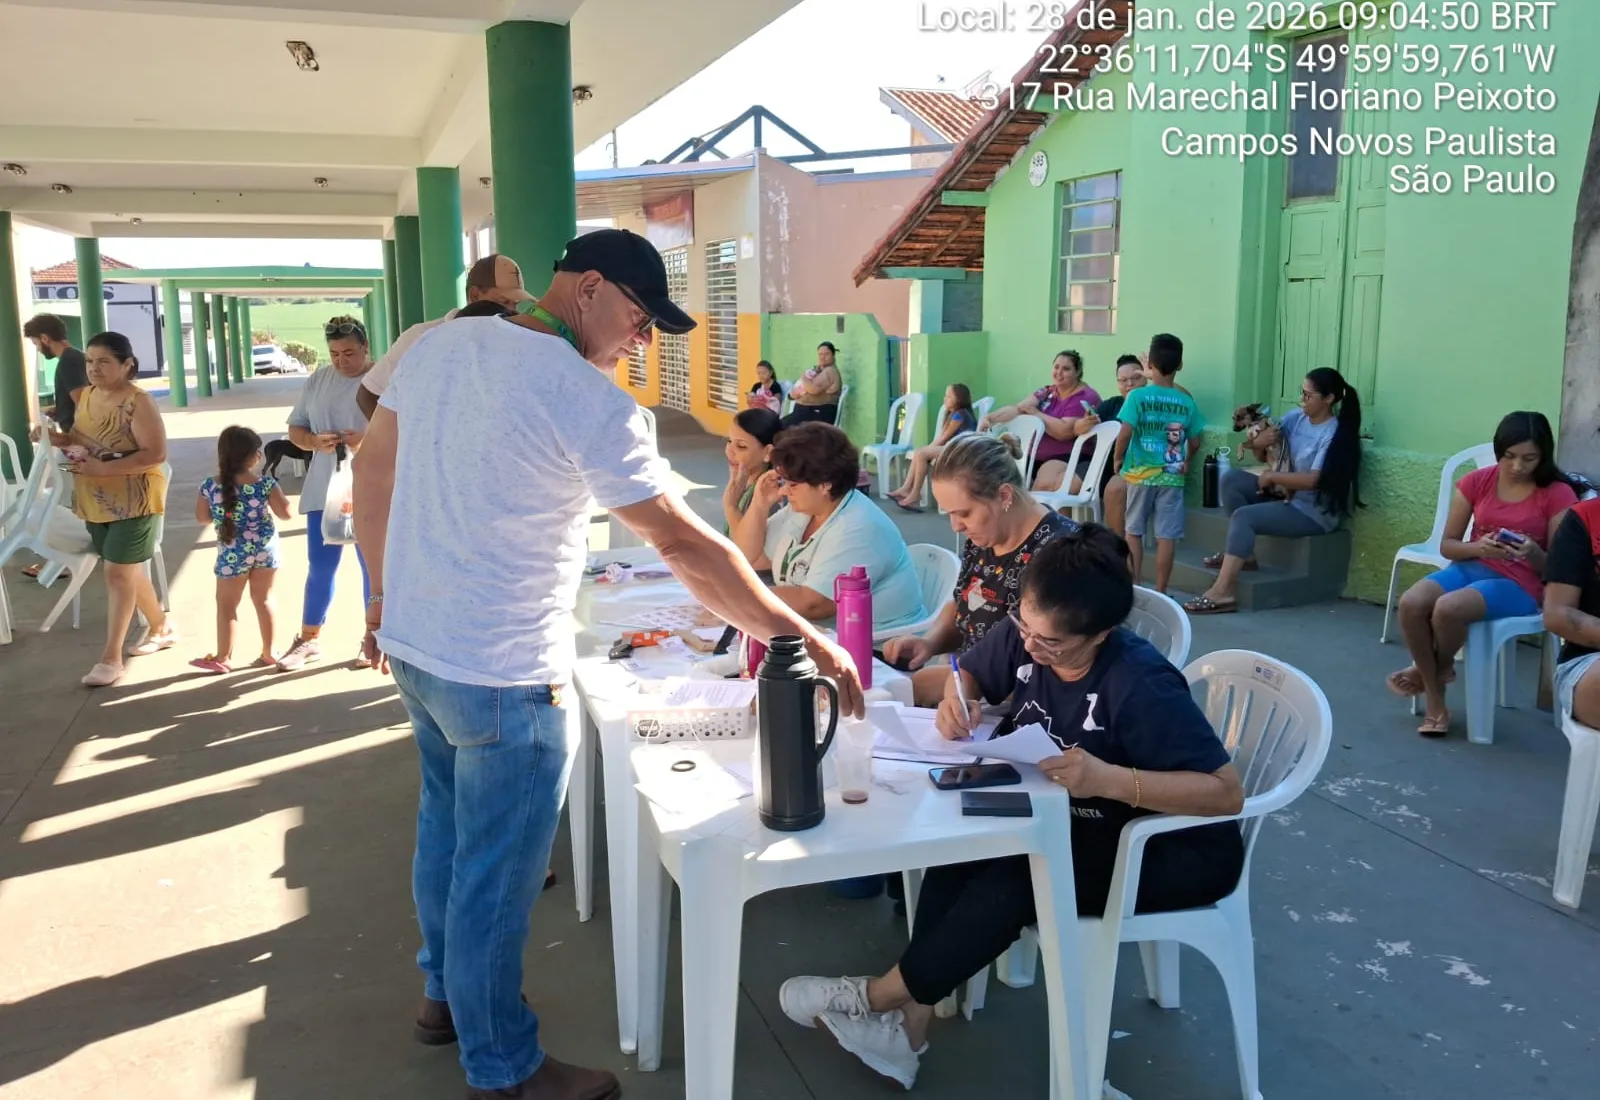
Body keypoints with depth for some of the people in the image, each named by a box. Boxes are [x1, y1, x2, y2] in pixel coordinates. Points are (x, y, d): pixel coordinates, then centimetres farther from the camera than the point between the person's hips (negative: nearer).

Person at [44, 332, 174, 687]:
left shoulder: (138, 403, -18)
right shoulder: (86, 395, 6)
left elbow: (155, 454, -23)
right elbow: (86, 438, 19)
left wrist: (103, 468, -28)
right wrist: (64, 440, -4)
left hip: (133, 501, -8)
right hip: (95, 502, 8)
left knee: (118, 573, -6)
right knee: (129, 570, 17)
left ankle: (111, 657, 1)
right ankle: (161, 628, 36)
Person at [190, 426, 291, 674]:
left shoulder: (210, 487, -10)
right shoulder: (265, 484, -13)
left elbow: (201, 517, 2)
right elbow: (285, 513, -6)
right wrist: (277, 494, 11)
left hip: (233, 553, -1)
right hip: (266, 547, 1)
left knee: (226, 604, 11)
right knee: (263, 599, 16)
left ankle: (223, 658, 18)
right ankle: (268, 653, 23)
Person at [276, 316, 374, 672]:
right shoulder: (318, 379, 8)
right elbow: (295, 429, 11)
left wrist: (369, 440, -27)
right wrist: (315, 441, -11)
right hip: (324, 491, 4)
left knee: (373, 566, 7)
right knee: (320, 566, 12)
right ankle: (309, 639, 24)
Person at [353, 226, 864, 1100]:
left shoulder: (441, 345, 4)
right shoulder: (587, 398, -18)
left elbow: (372, 471, 12)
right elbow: (685, 545, -20)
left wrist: (388, 592, 22)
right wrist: (805, 639, -15)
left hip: (411, 641, 9)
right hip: (503, 672, -8)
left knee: (446, 828, 26)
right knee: (495, 876, 7)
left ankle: (446, 992, 46)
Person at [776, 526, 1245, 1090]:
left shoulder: (1140, 686, -31)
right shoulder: (1024, 635, -11)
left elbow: (1227, 793, -32)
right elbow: (970, 672, 10)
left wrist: (1109, 779, -42)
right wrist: (957, 701, -15)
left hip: (1177, 845, -7)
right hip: (1074, 821, 7)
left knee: (1013, 881, -28)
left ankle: (882, 995, -10)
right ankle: (909, 1023, -16)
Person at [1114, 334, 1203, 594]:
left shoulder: (1138, 396, -9)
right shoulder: (1187, 402, 0)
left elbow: (1125, 433, -15)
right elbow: (1195, 442, 5)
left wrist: (1118, 458, 2)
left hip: (1140, 473, -1)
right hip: (1172, 476, 1)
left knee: (1134, 531, 12)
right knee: (1166, 535, 4)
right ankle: (1160, 592, 8)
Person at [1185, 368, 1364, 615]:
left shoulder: (1335, 434, -18)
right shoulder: (1296, 417, 3)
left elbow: (1313, 481, -25)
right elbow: (1263, 455, 7)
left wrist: (1272, 476, -16)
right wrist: (1257, 442, -17)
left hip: (1315, 512, -8)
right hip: (1288, 493, 8)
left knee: (1243, 516, -26)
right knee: (1231, 479, -7)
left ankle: (1222, 592, -32)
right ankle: (1243, 552, -3)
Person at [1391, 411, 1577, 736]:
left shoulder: (1558, 495, -4)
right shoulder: (1476, 482, 4)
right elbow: (1447, 545, 6)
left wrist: (1535, 554, -24)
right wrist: (1478, 547, -15)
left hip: (1519, 585, -4)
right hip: (1470, 567, 4)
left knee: (1448, 608, -35)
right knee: (1410, 603, -29)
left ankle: (1438, 668, 1)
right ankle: (1436, 702, -13)